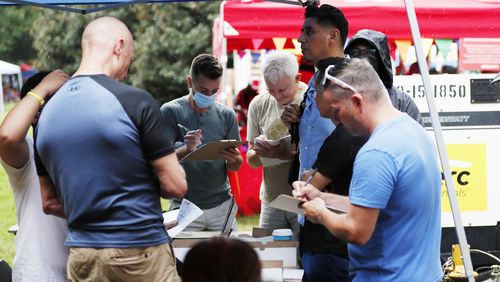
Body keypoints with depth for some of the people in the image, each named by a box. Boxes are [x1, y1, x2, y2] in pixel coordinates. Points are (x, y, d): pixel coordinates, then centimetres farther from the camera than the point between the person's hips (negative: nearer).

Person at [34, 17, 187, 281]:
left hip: (81, 257, 5)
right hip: (140, 252, -5)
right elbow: (175, 186, -9)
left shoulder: (47, 113, 5)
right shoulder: (136, 101, -12)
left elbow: (50, 203, 13)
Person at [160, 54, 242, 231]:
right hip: (184, 206, -3)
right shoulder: (171, 111, -2)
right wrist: (187, 149, -27)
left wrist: (233, 159, -14)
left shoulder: (226, 115, 7)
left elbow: (235, 167, 10)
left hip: (221, 204, 3)